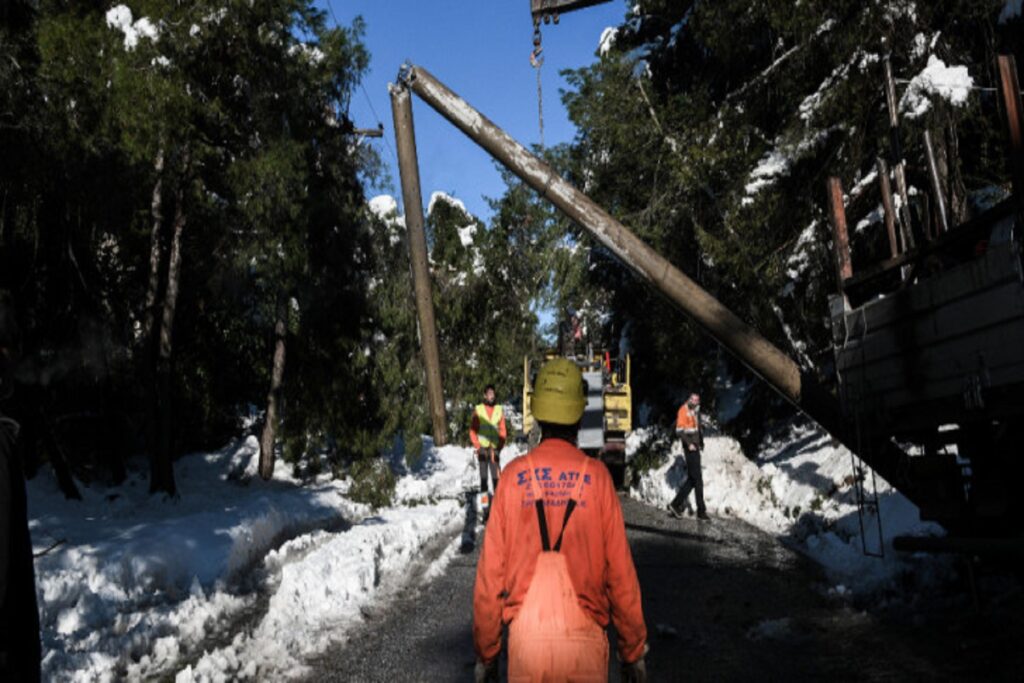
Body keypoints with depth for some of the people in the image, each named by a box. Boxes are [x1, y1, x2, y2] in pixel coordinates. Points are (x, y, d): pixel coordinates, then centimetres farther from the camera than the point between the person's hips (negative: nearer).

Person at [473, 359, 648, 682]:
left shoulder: (513, 475, -3)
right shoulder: (596, 476, -5)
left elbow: (490, 570, -1)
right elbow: (620, 571, -3)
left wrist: (486, 651, 9)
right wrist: (634, 650, 8)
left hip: (526, 635, 1)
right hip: (584, 636, -1)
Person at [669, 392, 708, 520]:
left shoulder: (696, 410, 16)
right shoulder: (683, 411, -11)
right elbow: (679, 431, -18)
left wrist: (701, 442, 13)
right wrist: (689, 443, -27)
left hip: (695, 447, 9)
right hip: (690, 448, -9)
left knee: (691, 479, 11)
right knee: (697, 479, -6)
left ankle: (675, 504, 17)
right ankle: (701, 510, 1)